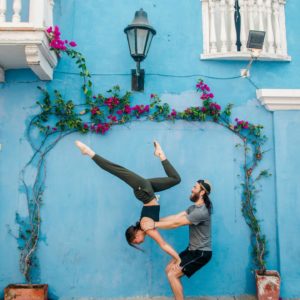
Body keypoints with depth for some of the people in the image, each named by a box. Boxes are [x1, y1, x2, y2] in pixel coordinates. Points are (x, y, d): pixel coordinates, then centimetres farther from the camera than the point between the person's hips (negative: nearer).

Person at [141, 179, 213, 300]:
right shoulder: (194, 207, 9)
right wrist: (155, 221, -6)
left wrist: (154, 225, -21)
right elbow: (175, 217, 3)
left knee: (172, 275, -12)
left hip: (201, 253, -10)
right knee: (169, 269, 10)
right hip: (193, 249, 10)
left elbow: (176, 223, -25)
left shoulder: (201, 212, -24)